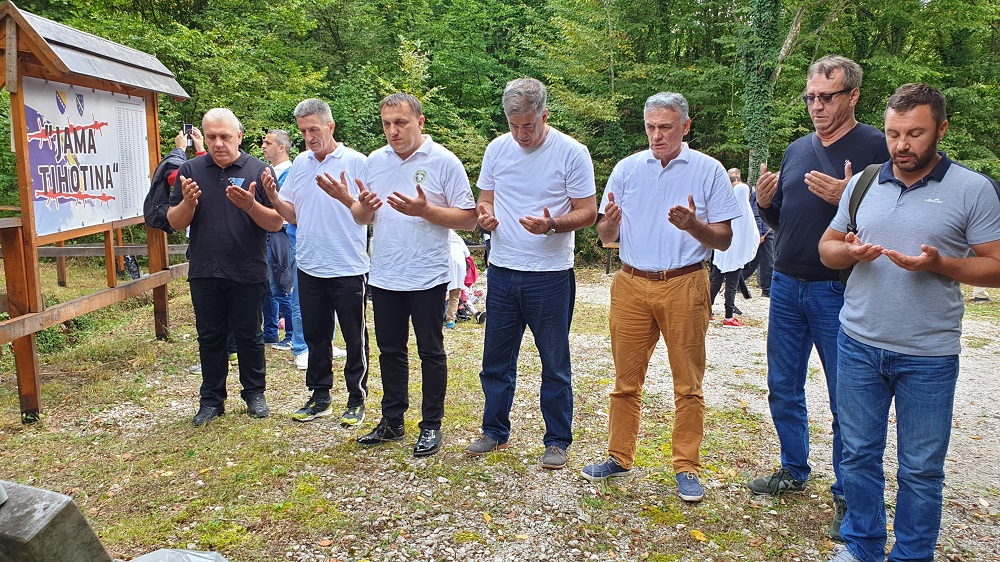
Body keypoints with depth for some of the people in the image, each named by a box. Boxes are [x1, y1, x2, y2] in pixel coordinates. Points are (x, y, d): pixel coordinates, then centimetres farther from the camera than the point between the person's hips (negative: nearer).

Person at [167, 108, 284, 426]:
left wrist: (250, 205, -24)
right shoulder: (191, 170, 4)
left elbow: (276, 223, -6)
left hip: (248, 272, -2)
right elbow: (175, 223, 3)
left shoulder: (258, 171, -2)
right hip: (204, 273, 2)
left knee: (249, 336, 9)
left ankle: (254, 394, 25)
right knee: (210, 337, 11)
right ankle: (211, 399, 23)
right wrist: (188, 202, -17)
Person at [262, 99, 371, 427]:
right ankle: (320, 397, 28)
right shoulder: (300, 163, 9)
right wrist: (273, 198, -5)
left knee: (354, 339, 5)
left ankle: (356, 400, 18)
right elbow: (293, 215, 13)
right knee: (315, 336, 15)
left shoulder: (355, 162, -7)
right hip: (309, 267, 6)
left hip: (348, 267, -5)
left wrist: (345, 197, -28)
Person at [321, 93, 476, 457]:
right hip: (384, 276, 5)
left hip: (427, 277, -5)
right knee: (390, 351, 15)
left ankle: (431, 426, 20)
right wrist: (362, 204, -10)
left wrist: (425, 210, -23)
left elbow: (468, 219, -12)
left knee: (430, 352, 7)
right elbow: (362, 218, 13)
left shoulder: (444, 161, -8)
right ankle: (392, 421, 29)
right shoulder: (374, 161, 7)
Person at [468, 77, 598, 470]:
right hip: (502, 272, 4)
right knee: (496, 359, 14)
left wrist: (552, 224, -25)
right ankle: (495, 431, 31)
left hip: (551, 276, -4)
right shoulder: (497, 148, 6)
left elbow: (587, 213, -7)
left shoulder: (571, 152, -7)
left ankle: (557, 441, 22)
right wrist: (485, 215, -10)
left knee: (555, 364, 7)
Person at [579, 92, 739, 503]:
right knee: (626, 380, 8)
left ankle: (687, 468, 17)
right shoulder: (627, 168, 8)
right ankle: (619, 458, 22)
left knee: (688, 384, 4)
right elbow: (606, 236, 9)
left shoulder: (709, 171, 1)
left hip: (685, 287, -2)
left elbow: (724, 240, 0)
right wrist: (611, 222, -14)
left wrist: (693, 225, -20)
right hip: (631, 285, 2)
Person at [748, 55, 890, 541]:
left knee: (845, 401, 4)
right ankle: (793, 472, 34)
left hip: (839, 293, -6)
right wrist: (765, 203, -3)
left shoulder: (876, 147, -7)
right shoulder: (796, 150, 11)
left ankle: (847, 497, 21)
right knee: (783, 390, 15)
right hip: (786, 286, 6)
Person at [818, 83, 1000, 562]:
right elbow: (826, 246, 13)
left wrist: (939, 263, -21)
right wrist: (848, 252, -9)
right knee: (859, 455, 13)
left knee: (921, 469, 8)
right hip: (858, 346, 3)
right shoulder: (863, 183, 7)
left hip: (928, 356, -3)